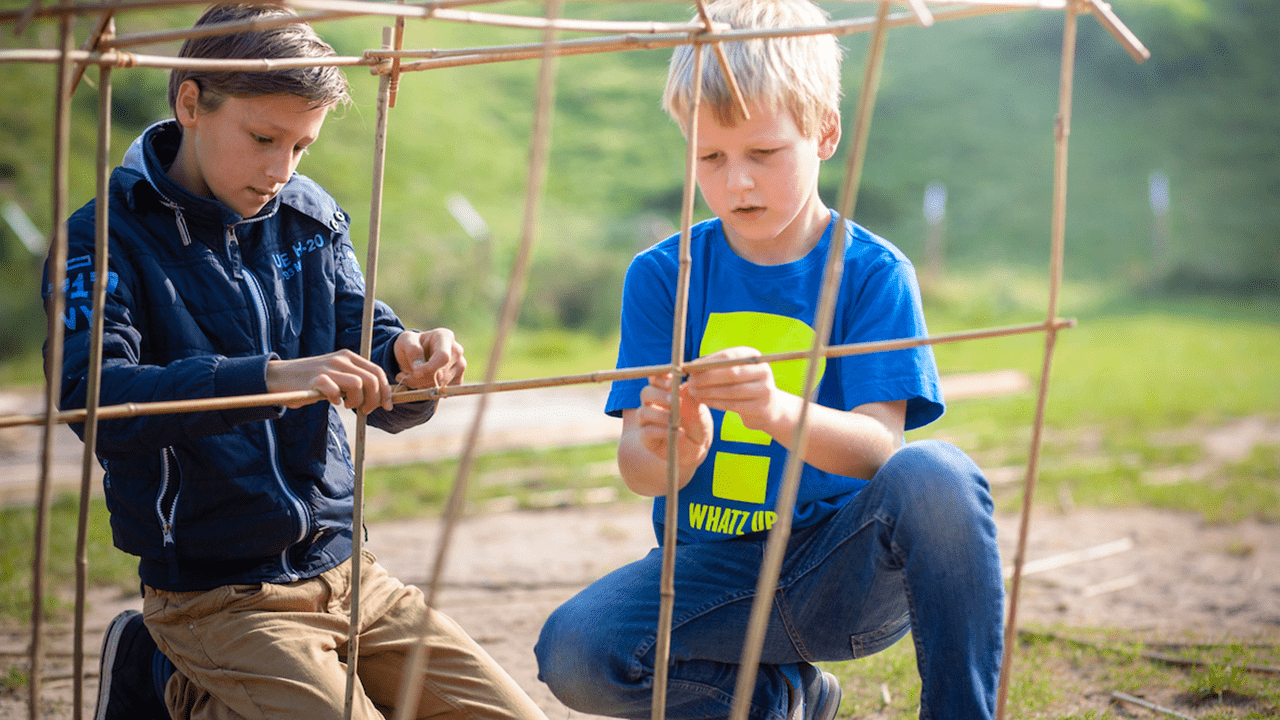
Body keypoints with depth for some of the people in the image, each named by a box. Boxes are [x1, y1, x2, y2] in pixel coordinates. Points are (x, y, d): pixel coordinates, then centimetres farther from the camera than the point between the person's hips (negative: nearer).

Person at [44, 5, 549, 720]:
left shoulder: (313, 219, 7)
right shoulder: (108, 238, -8)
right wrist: (269, 377, -39)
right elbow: (89, 397, -26)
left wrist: (411, 361, -22)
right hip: (214, 598, -6)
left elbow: (379, 392, 3)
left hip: (345, 570, 6)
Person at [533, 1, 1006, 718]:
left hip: (847, 573, -2)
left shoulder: (874, 273, -5)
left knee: (935, 474, -33)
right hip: (713, 570, 3)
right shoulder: (663, 275, 1)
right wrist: (672, 451, -31)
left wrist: (779, 411, -39)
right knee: (572, 653, -25)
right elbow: (639, 469, -5)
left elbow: (879, 446, -17)